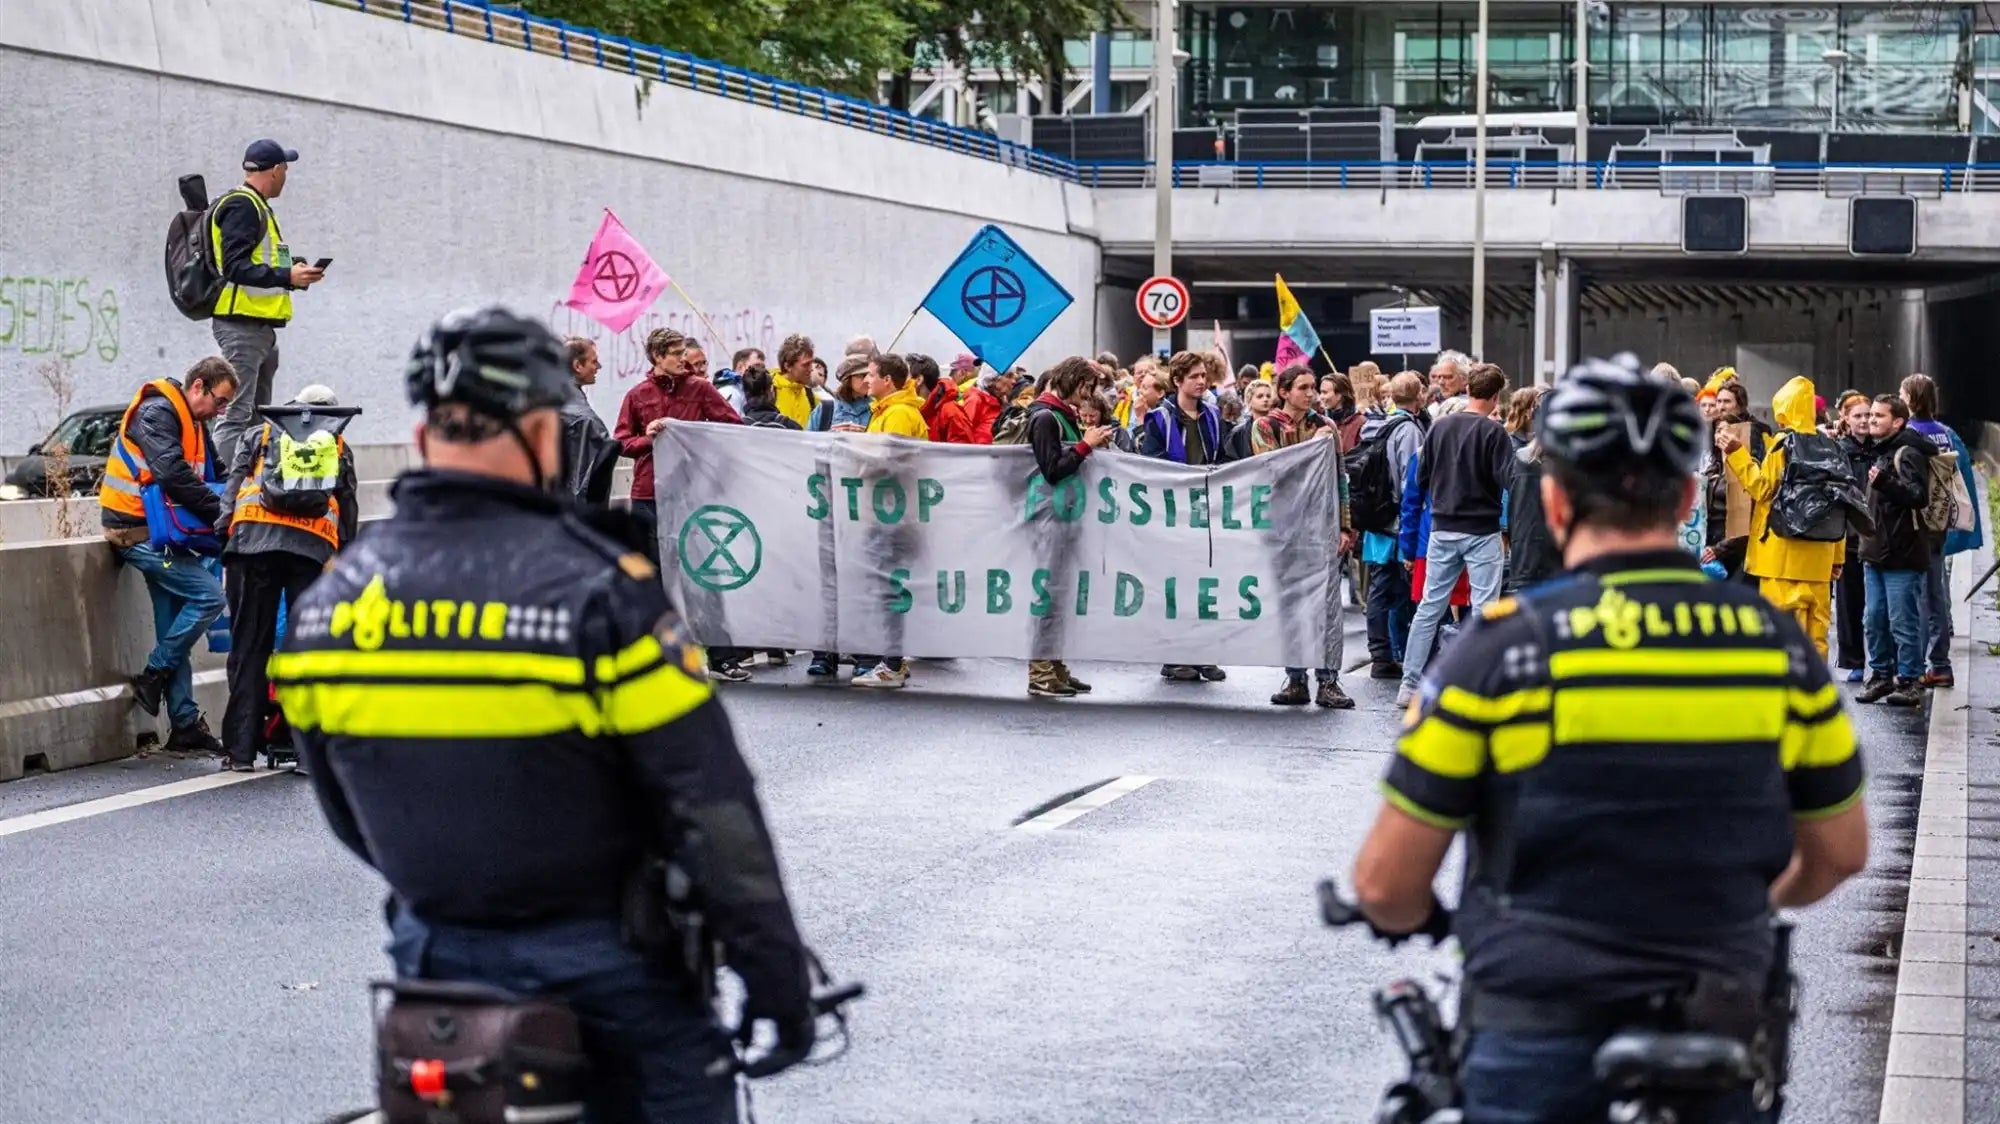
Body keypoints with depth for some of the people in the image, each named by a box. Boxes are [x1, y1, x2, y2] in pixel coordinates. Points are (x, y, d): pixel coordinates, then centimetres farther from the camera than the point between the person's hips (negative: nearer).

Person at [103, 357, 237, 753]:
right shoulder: (156, 413, -13)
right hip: (140, 532, -10)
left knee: (174, 629, 8)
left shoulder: (194, 424, 18)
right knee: (208, 595, -17)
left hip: (159, 534, 10)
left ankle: (185, 725, 11)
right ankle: (152, 676, -6)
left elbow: (214, 475, 15)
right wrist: (220, 512, -23)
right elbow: (172, 474, -25)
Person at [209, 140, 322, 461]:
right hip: (241, 324, -11)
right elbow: (234, 266, -20)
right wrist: (286, 276, -23)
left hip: (259, 326, 11)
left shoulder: (255, 206, 22)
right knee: (236, 414, -14)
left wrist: (294, 273, 13)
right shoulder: (241, 206, -10)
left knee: (257, 415, 13)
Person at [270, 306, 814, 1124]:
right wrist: (778, 976, -9)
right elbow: (711, 806, -18)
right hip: (593, 958, -5)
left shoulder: (328, 599, -2)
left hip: (433, 958, 5)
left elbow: (344, 812, 12)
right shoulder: (596, 588, -19)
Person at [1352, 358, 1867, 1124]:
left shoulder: (1505, 649, -11)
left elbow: (1386, 887, -7)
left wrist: (1421, 918, 17)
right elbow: (1838, 855, 12)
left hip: (1539, 1043, -3)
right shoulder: (1777, 644, 0)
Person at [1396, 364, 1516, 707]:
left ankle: (1409, 685, 11)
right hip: (1482, 533, -5)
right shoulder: (1494, 432, -12)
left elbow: (1421, 479, 9)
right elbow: (1509, 480, -17)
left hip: (1442, 530, 5)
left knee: (1429, 607, 9)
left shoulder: (1440, 427, 3)